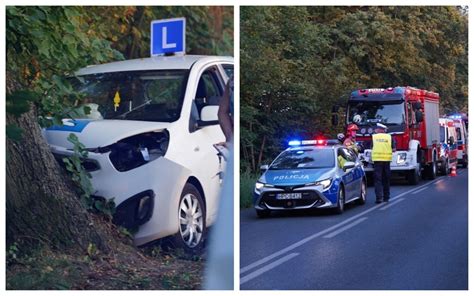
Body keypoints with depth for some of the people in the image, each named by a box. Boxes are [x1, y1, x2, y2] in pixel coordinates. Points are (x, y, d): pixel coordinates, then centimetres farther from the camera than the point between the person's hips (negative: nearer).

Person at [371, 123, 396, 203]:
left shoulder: (373, 137, 3)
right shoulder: (389, 137, 5)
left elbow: (371, 148, 6)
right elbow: (393, 149, 3)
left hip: (377, 159, -2)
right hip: (387, 160, 2)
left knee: (377, 179, -2)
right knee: (386, 179, 13)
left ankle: (379, 197, -12)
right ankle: (386, 197, 19)